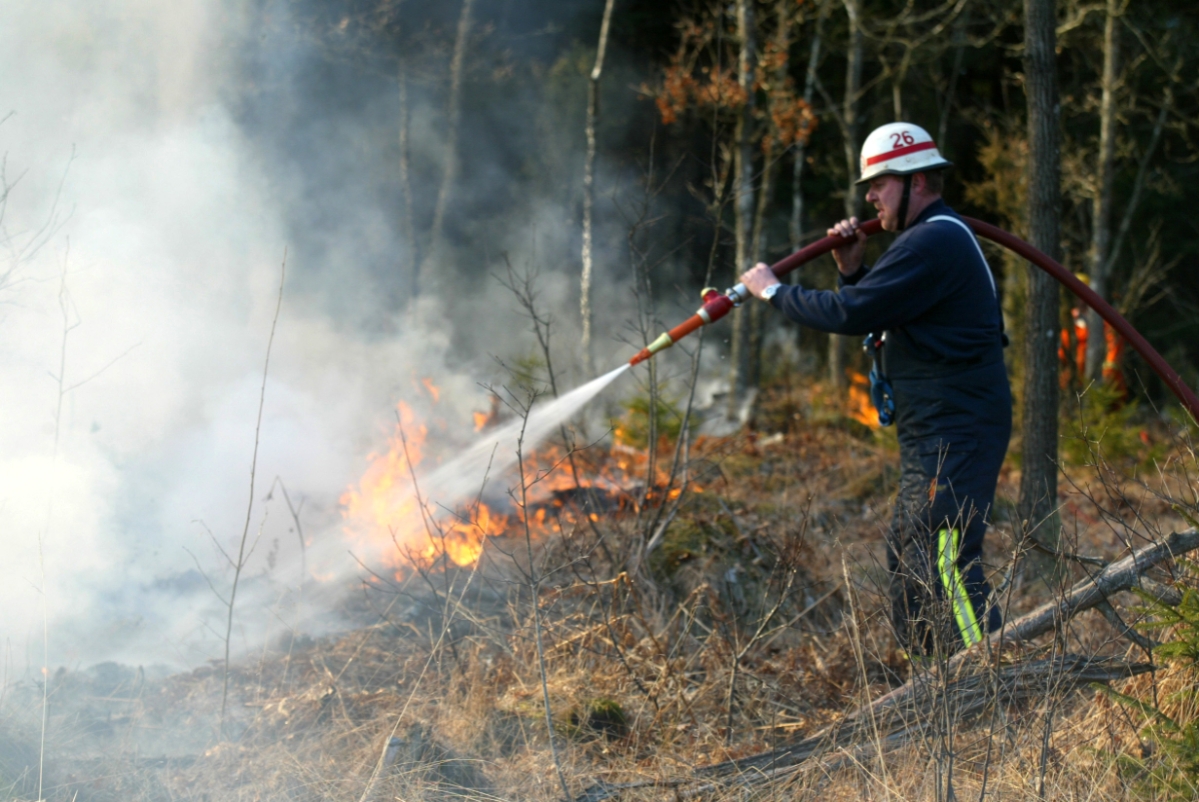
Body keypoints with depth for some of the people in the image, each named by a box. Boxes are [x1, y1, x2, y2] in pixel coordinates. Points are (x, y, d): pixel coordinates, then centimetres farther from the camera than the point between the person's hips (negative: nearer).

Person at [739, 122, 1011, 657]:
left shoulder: (934, 243, -16)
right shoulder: (933, 238, 20)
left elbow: (851, 315, -21)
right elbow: (874, 316, 23)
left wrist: (774, 292, -9)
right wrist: (853, 271, 6)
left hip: (954, 437, -11)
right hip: (934, 437, 11)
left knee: (946, 563, -16)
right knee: (907, 556, 16)